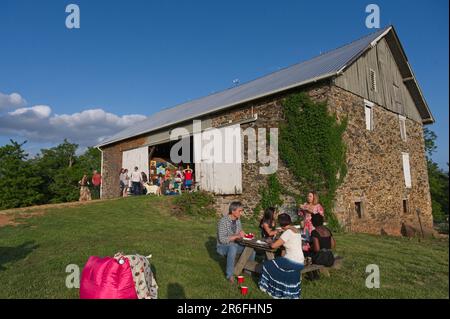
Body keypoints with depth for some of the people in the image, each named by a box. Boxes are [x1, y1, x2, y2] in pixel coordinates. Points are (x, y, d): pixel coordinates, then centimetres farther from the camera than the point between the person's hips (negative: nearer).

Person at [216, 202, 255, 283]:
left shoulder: (238, 220, 0)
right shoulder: (223, 221, -23)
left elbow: (240, 231, 13)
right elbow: (222, 239, -26)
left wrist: (241, 233, -10)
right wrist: (236, 236, -30)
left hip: (234, 245, 7)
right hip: (223, 246, -7)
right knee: (232, 248, -39)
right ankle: (229, 275, -26)